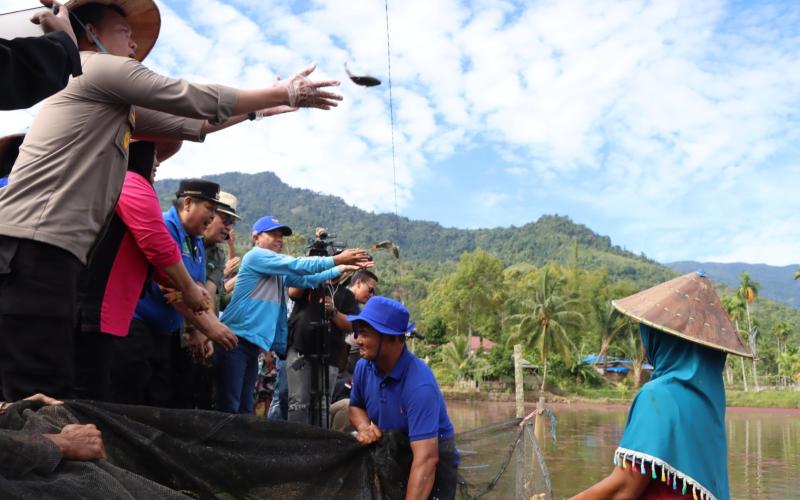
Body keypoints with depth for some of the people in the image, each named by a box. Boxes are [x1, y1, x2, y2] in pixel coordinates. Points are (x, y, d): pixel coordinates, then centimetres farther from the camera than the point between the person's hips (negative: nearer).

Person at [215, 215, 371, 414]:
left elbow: (306, 278, 20)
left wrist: (340, 269, 13)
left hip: (253, 344, 10)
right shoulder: (256, 256, -6)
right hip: (235, 340, -10)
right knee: (228, 407, -12)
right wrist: (336, 259, -13)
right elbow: (296, 265, -13)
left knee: (244, 408, 9)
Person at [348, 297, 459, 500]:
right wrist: (364, 427, -14)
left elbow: (426, 459, -40)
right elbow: (356, 406, 9)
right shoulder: (364, 366, -11)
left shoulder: (419, 384, -33)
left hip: (433, 457, -6)